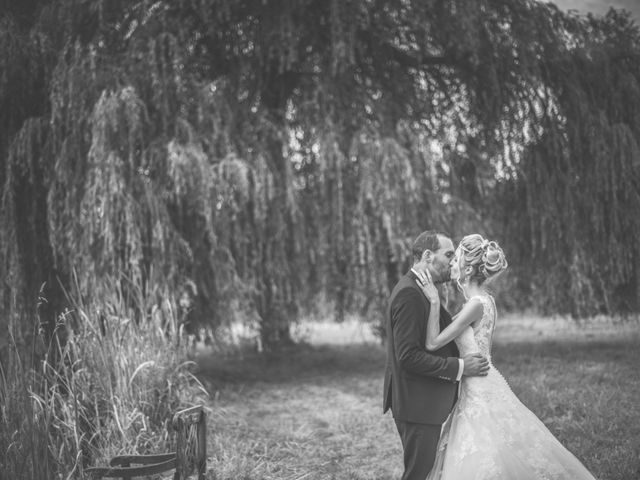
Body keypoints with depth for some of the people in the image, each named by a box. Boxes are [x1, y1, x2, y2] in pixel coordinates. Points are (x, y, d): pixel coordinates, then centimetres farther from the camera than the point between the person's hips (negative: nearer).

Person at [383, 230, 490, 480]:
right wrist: (459, 367, -20)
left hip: (426, 402, 10)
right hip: (417, 405, -10)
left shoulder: (420, 290, 13)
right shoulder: (409, 293, -20)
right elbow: (408, 357, -25)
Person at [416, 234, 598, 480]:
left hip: (482, 393, -9)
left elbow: (433, 343, -21)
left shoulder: (477, 304, -20)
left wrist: (434, 301, -19)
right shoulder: (484, 299, 7)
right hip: (477, 391, 9)